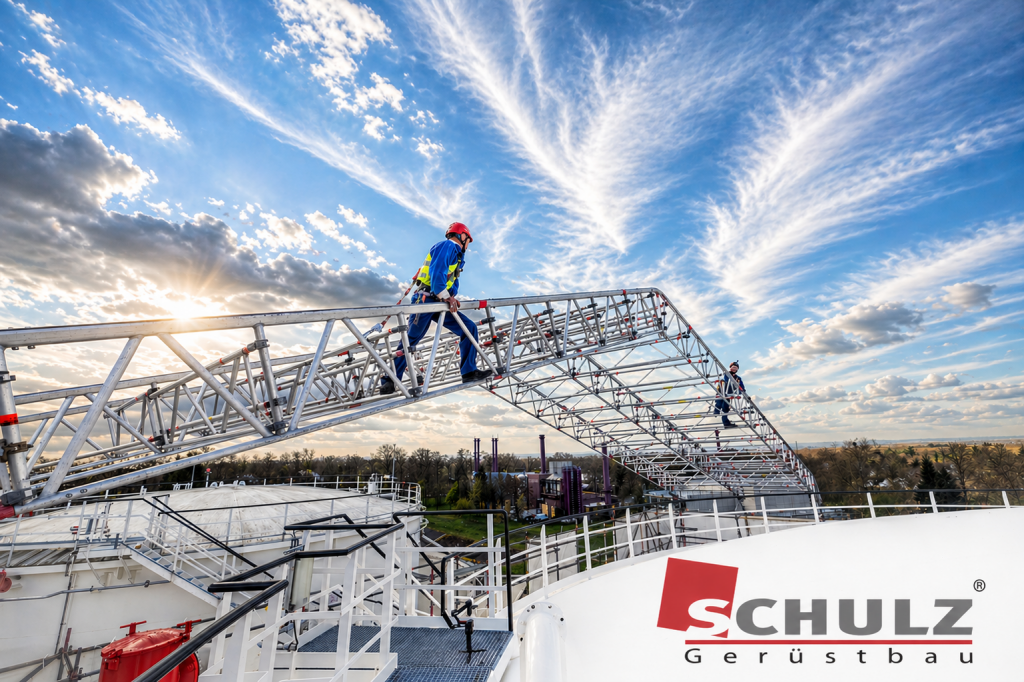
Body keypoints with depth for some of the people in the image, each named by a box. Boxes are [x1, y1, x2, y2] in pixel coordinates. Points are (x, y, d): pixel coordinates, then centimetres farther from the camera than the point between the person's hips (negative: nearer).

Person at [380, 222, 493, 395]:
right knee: (411, 339, -8)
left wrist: (452, 298, 0)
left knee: (469, 328, 1)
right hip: (426, 299, -9)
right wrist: (446, 297, -24)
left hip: (440, 303, 9)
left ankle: (469, 372, 2)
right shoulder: (447, 245, -5)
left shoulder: (457, 256, 25)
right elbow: (437, 272, -19)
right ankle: (389, 380, 0)